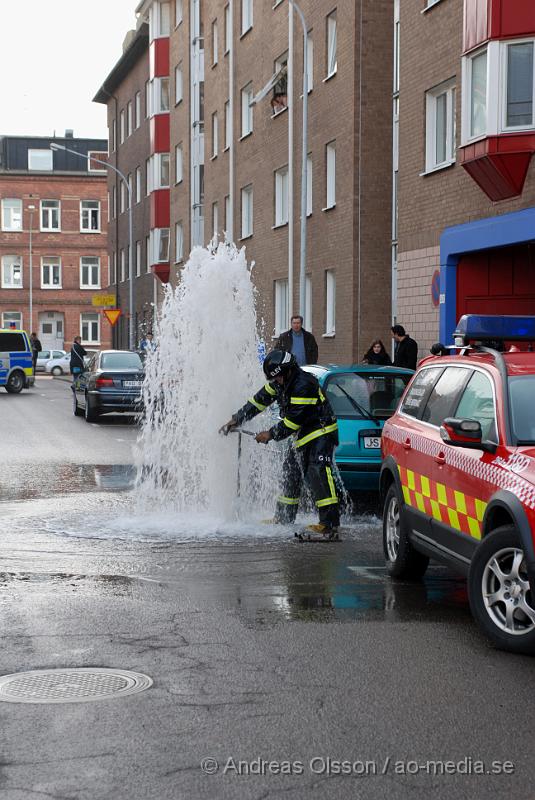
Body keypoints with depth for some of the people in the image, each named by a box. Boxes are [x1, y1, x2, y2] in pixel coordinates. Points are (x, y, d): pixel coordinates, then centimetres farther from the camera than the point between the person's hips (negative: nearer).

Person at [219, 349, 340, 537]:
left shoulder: (304, 385, -25)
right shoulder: (279, 382, 4)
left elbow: (293, 420, -24)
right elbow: (259, 400, 13)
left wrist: (271, 434, -14)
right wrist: (236, 420, 13)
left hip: (321, 433, -10)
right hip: (303, 435, 10)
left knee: (318, 473, -22)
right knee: (290, 473, 13)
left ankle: (330, 523, -27)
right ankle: (283, 519, 24)